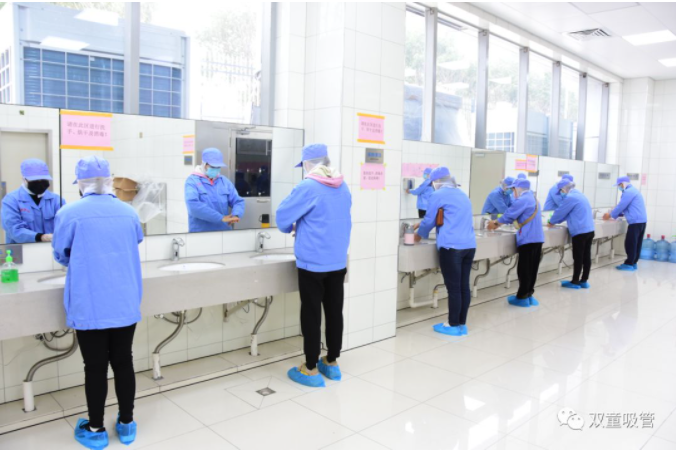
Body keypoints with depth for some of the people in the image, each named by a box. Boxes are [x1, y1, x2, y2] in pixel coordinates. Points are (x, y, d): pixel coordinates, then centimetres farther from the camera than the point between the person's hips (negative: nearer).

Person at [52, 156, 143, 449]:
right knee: (123, 362, 13)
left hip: (89, 307, -3)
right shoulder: (129, 212, 3)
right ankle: (126, 424, 26)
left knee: (95, 368, 8)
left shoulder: (69, 213, -7)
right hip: (125, 305, 3)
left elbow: (61, 256, 7)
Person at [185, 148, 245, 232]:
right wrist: (221, 218, -22)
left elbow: (238, 201, 8)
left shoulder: (224, 181, 11)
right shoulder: (192, 180, -3)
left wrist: (235, 215, -15)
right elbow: (193, 205, -18)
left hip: (224, 232, 4)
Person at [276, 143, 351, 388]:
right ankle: (332, 363, 27)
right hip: (338, 261, 6)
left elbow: (283, 216, -8)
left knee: (311, 315, 4)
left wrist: (292, 227, 12)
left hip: (312, 262, -6)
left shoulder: (307, 187, -14)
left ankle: (311, 370, 13)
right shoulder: (343, 188, 6)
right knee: (334, 311, 13)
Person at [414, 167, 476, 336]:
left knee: (453, 288, -1)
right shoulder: (462, 195, 22)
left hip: (451, 247, -7)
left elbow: (430, 221, 4)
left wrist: (419, 234, 24)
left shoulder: (438, 195, -2)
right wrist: (423, 224, 38)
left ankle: (454, 326, 7)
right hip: (469, 245, 8)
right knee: (464, 286, 10)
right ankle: (462, 324, 17)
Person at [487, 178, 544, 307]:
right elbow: (514, 215, 21)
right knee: (532, 269, 12)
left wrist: (496, 223, 7)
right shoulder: (532, 198, 19)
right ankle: (529, 294, 18)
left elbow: (510, 214, -10)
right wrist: (498, 223, 18)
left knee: (524, 269, -2)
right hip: (537, 238, 9)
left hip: (528, 239, -9)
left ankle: (522, 297, 4)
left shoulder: (522, 200, -12)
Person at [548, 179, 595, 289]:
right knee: (586, 256, 11)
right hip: (589, 230, 9)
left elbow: (560, 212, -4)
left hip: (580, 231, -9)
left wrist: (552, 222, 13)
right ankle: (584, 281, 17)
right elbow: (567, 213, 25)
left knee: (578, 257, -1)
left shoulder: (570, 197, -13)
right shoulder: (579, 194, 18)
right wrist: (556, 222, 25)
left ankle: (575, 282, 7)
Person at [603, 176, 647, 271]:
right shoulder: (633, 190, 22)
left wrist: (611, 215, 4)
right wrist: (614, 215, 22)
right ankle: (633, 263, 15)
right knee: (637, 243, 11)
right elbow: (625, 208, 26)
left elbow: (621, 206, -10)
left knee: (630, 243, -5)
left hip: (635, 221, -10)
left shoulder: (628, 192, -12)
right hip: (641, 220, 10)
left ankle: (629, 264, -2)